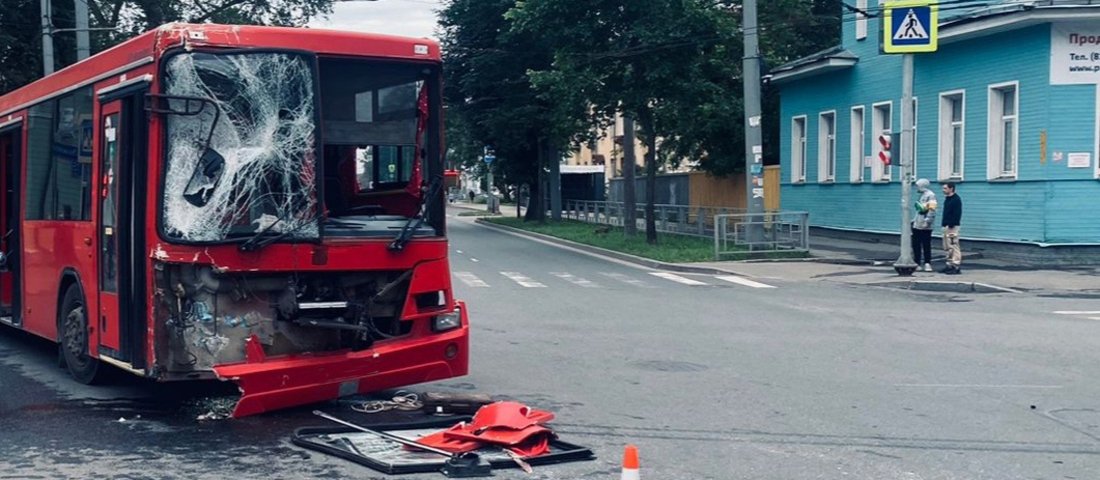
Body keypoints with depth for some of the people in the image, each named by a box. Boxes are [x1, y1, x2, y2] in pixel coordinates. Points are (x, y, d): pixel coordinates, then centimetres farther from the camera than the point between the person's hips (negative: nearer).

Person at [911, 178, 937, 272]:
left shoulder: (930, 195, -11)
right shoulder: (922, 195, 19)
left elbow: (932, 210, -20)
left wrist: (927, 221, -26)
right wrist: (914, 220, 23)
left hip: (925, 226, -9)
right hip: (917, 225, 9)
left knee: (926, 245, -3)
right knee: (916, 245, 10)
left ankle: (927, 264, 2)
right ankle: (917, 263, 16)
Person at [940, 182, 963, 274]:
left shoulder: (956, 199, -12)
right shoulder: (947, 199, 17)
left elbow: (957, 214, -18)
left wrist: (951, 225, -22)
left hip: (952, 226, -10)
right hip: (946, 226, 10)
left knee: (954, 246, -10)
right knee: (947, 247, 12)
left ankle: (956, 266, -10)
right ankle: (950, 265, 18)